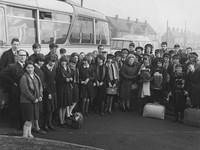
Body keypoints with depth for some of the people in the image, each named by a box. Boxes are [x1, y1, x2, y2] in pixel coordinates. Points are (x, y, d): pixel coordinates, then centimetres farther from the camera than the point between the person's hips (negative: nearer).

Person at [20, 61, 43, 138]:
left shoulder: (36, 76, 11)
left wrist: (40, 96, 0)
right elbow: (25, 91, -17)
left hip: (34, 101, 7)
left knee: (31, 119, 14)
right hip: (26, 101, -7)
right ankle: (25, 136, 7)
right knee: (28, 120, -4)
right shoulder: (24, 77, -12)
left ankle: (29, 134, 25)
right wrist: (33, 99, -15)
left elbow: (40, 86, 16)